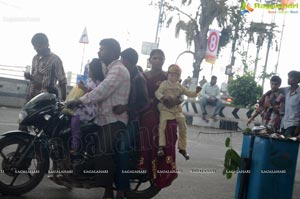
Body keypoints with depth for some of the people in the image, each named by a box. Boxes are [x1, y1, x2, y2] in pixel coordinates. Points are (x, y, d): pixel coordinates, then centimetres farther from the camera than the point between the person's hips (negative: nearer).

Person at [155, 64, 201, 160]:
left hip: (177, 110, 4)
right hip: (165, 109, -4)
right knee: (162, 124, -22)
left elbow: (189, 93, 13)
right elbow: (157, 92, -14)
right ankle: (161, 146, -14)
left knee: (183, 126, 1)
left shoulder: (180, 87, 12)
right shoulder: (164, 84, -2)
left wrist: (196, 92, -7)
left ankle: (182, 148, 13)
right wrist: (162, 98, -34)